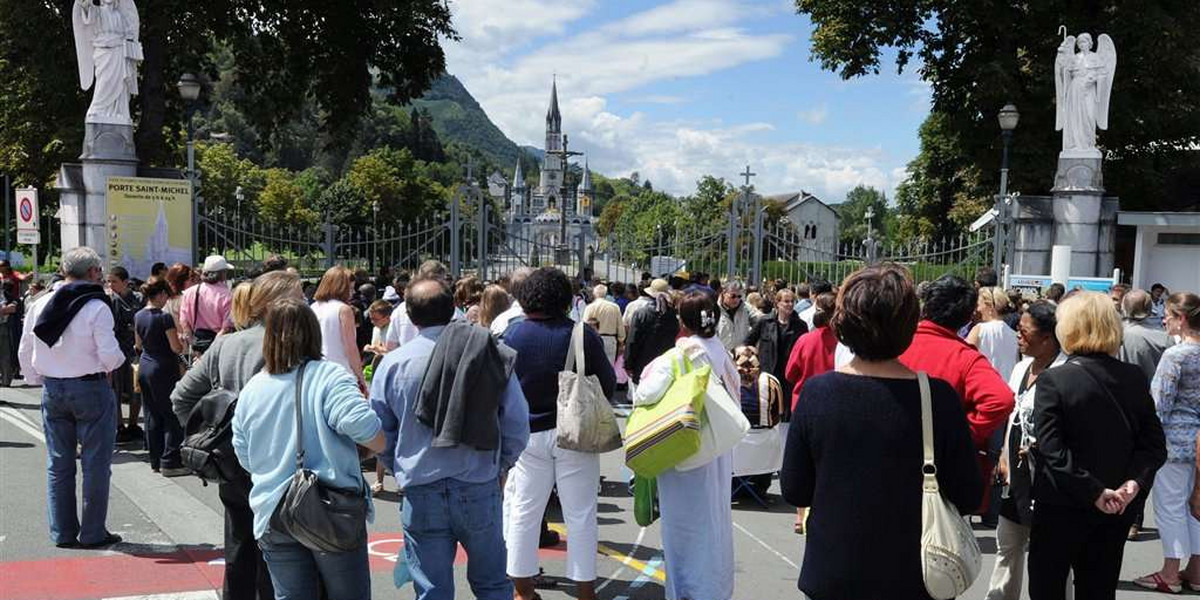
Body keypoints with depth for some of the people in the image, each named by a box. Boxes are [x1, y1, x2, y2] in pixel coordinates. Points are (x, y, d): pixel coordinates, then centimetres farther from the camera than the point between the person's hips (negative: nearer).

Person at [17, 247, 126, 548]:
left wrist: (36, 380, 21)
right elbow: (109, 355, -17)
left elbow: (25, 351, 10)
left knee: (58, 463, 14)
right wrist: (118, 359, 5)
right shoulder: (96, 308, -15)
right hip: (91, 389, -5)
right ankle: (93, 532, 9)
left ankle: (62, 532, 20)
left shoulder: (39, 304, 3)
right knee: (96, 464, 5)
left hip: (52, 389, 6)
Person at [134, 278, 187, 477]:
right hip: (163, 369, -8)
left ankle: (155, 460, 19)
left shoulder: (139, 316, 4)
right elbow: (176, 348, -16)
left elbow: (139, 345, 16)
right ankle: (170, 462, -1)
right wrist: (183, 343, 4)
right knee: (172, 416, 0)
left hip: (144, 366, 8)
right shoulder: (164, 317, -17)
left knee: (152, 415, 13)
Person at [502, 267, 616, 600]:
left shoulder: (511, 335, -4)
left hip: (528, 434, 2)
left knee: (523, 511, 12)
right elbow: (608, 385, -3)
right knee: (580, 514, 8)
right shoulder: (583, 335, -10)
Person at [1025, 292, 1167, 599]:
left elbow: (1051, 449, -22)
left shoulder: (1052, 380, -16)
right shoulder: (1135, 378, -1)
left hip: (1062, 505, -5)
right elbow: (1154, 444, -1)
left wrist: (1094, 492, -18)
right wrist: (1134, 482, -10)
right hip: (1118, 511, 5)